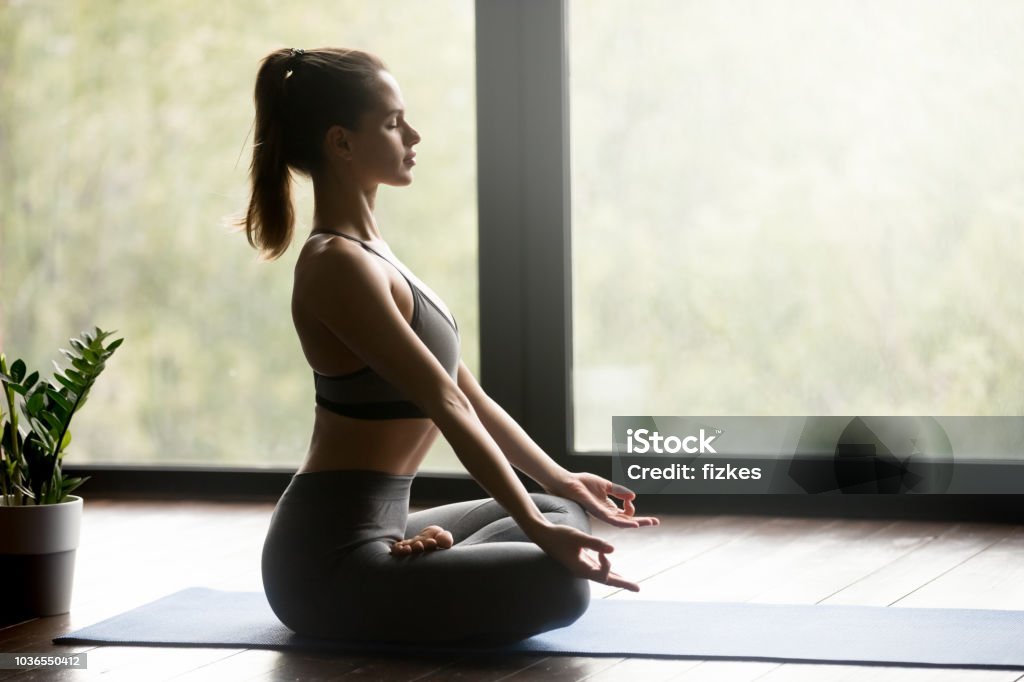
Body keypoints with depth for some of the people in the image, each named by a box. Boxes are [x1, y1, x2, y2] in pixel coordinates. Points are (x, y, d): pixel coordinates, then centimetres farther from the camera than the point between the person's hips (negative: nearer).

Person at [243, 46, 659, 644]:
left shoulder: (366, 250, 13)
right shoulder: (338, 265, -18)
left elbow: (466, 390, 16)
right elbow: (446, 404, -22)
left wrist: (560, 480, 16)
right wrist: (538, 530, -23)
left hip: (369, 532, 10)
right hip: (330, 563, -10)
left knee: (565, 512, 22)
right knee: (560, 582, -20)